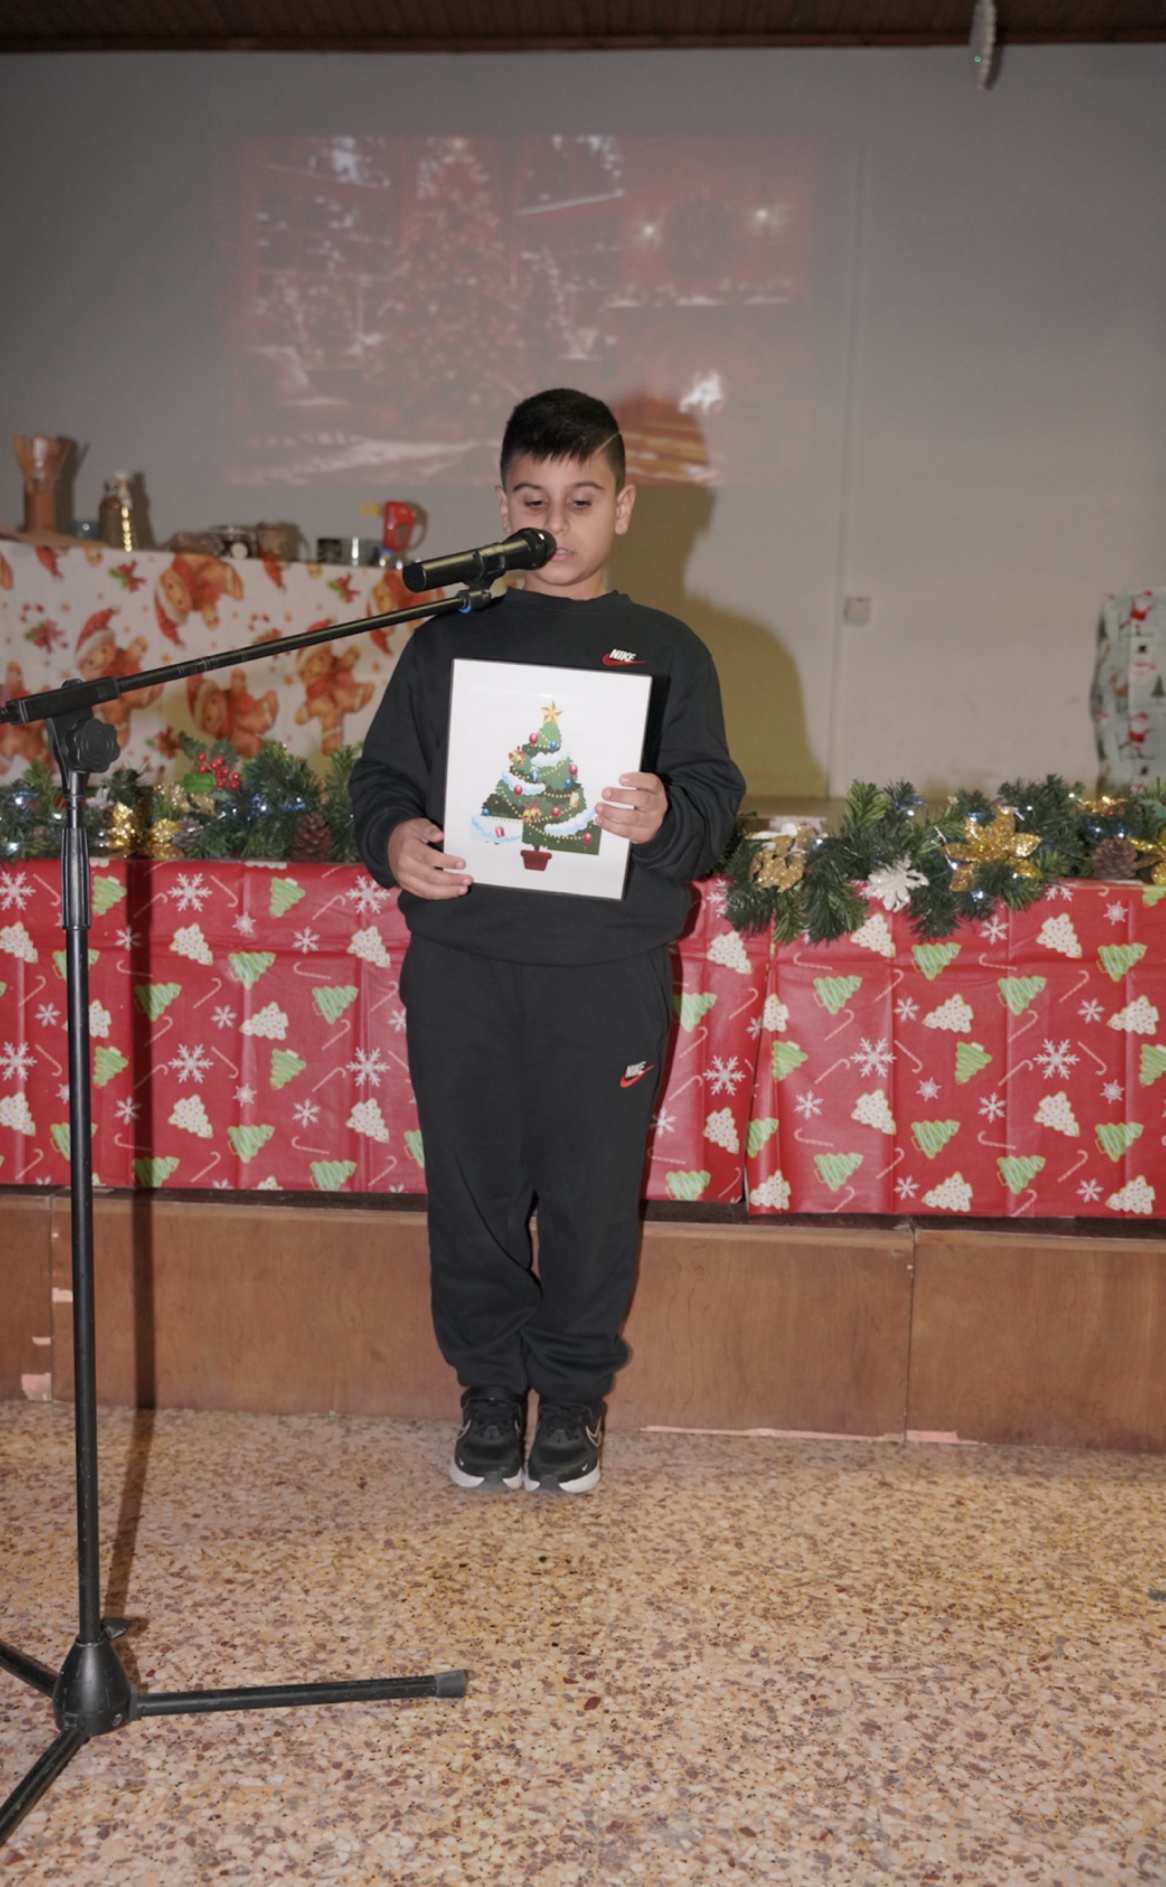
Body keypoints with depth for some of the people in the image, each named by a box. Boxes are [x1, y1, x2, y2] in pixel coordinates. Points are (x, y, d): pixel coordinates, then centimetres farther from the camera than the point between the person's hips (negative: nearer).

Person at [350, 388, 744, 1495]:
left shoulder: (666, 652, 8)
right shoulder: (449, 642, 12)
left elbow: (716, 795, 2)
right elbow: (381, 772, 11)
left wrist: (665, 817, -20)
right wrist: (393, 840, -11)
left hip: (608, 972, -1)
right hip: (461, 963, 1)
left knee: (593, 1189, 6)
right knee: (473, 1184, 8)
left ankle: (574, 1391, 28)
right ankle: (491, 1387, 29)